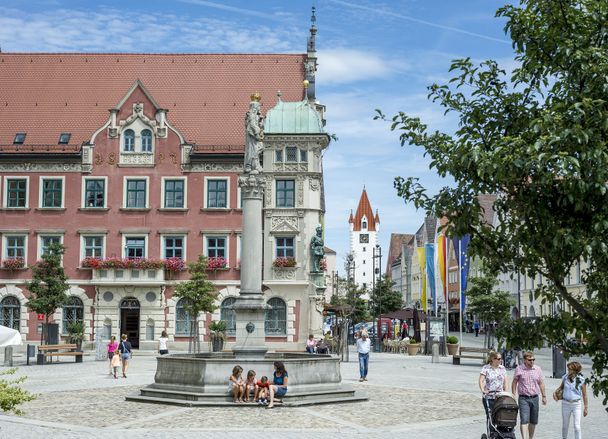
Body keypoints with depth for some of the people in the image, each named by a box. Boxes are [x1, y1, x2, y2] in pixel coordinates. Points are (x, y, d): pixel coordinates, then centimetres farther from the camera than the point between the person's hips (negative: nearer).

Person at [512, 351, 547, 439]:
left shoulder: (538, 369, 7)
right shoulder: (519, 369, -2)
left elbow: (541, 383, 13)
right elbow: (514, 383, 4)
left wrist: (544, 396, 12)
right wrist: (513, 396, 0)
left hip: (534, 398, 4)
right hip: (523, 399, -4)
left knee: (533, 422, 10)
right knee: (524, 420, -13)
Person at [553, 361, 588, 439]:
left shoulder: (581, 380, -11)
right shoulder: (565, 377, -3)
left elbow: (584, 395, -5)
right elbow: (561, 386, 18)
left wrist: (586, 408, -4)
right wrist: (555, 392, 0)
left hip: (576, 404, -3)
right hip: (565, 403, 3)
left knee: (577, 426, -7)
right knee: (565, 425, 13)